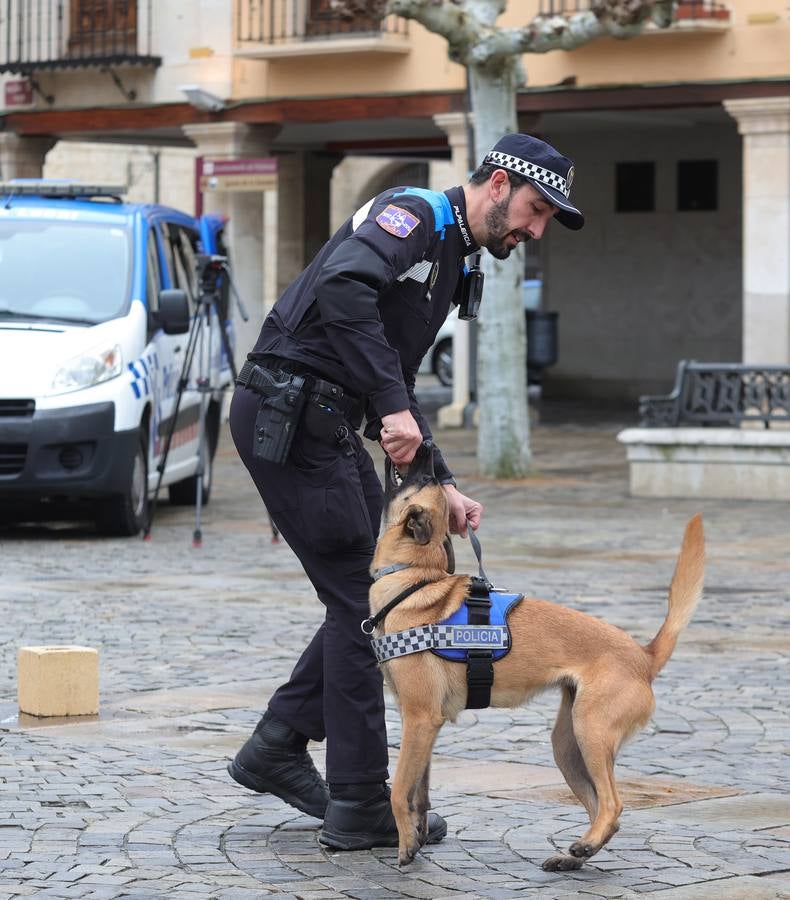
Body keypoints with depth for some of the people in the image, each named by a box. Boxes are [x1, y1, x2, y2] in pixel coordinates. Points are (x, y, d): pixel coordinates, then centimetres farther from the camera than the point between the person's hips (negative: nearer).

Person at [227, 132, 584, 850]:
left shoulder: (449, 260, 20)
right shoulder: (411, 214, -11)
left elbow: (396, 383, 22)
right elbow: (344, 289, -31)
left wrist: (440, 485, 12)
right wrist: (392, 405, -33)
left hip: (326, 426, 10)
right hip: (287, 417, -10)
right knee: (363, 602, -6)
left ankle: (277, 750, 20)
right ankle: (361, 808, 0)